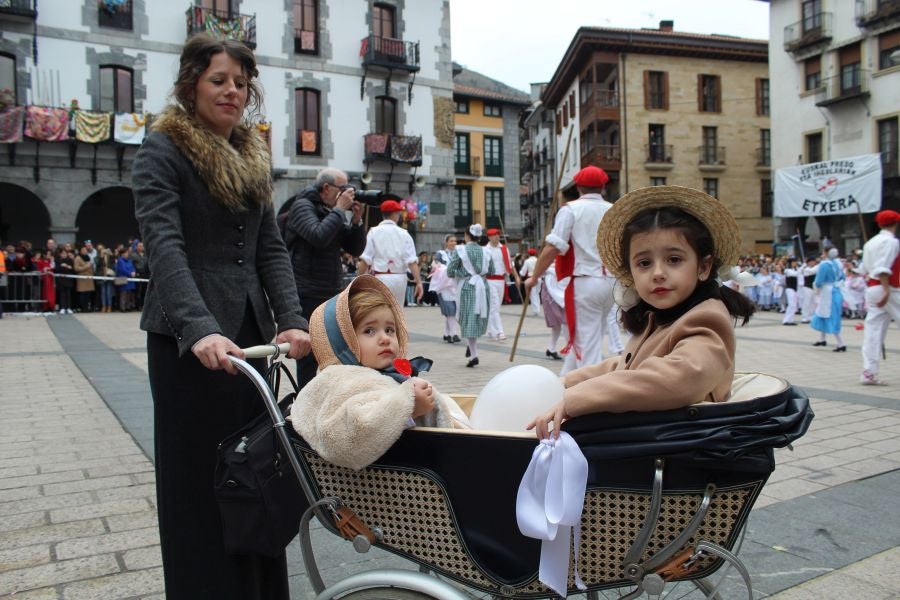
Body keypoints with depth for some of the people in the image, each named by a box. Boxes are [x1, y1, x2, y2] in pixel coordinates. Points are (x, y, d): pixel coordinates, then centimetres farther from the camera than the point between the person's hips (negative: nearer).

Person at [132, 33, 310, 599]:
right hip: (191, 337, -6)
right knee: (201, 474, 4)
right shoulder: (163, 150, -5)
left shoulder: (254, 156, 14)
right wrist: (199, 328, -33)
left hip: (248, 330, 6)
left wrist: (291, 319, -5)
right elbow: (164, 245, -19)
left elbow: (271, 248, 9)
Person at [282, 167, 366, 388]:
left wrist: (356, 220, 0)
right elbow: (319, 237, -24)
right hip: (308, 295, -8)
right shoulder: (303, 206, -6)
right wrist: (339, 210, -14)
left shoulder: (333, 212, 15)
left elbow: (355, 249, 14)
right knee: (310, 353, -3)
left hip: (333, 294, 8)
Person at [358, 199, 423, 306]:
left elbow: (365, 260, -7)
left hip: (381, 277, -3)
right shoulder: (403, 234, 3)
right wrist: (418, 282, -6)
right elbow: (412, 261, -5)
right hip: (399, 279, 3)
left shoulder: (374, 232, -1)